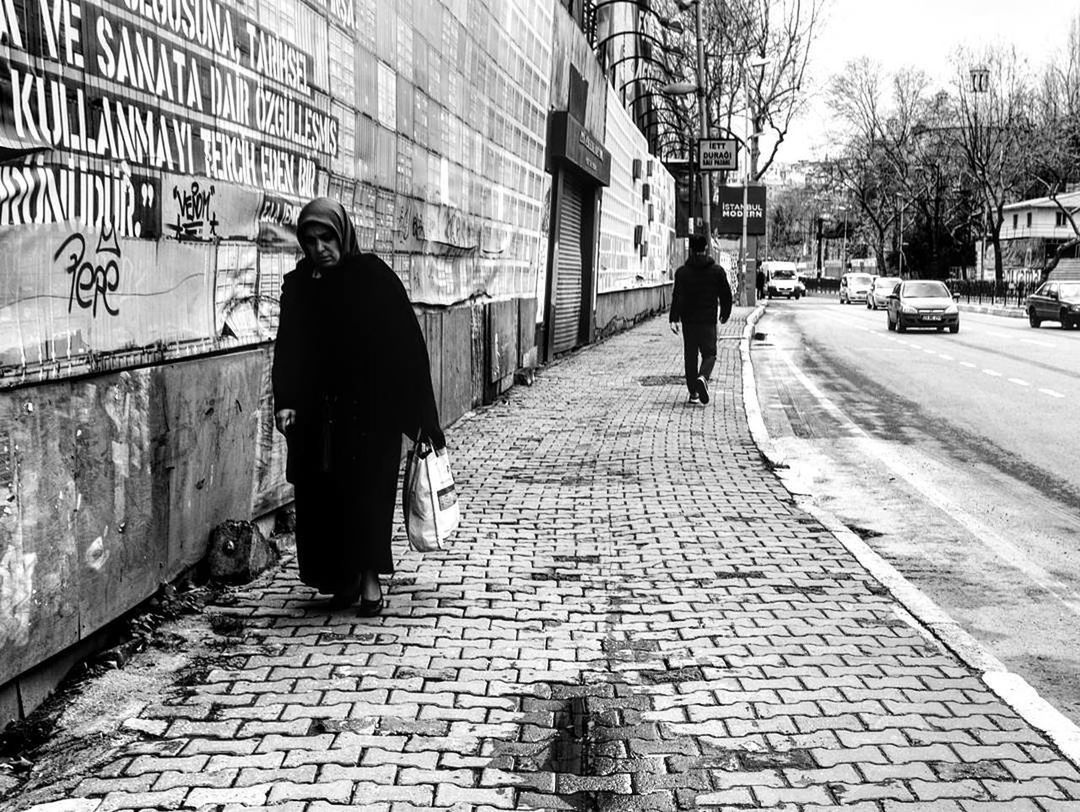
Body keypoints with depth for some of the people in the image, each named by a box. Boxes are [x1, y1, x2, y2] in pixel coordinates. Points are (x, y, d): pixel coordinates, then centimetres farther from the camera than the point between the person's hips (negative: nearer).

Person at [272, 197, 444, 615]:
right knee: (321, 494, 4)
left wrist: (421, 416, -10)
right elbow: (287, 348, 4)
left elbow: (407, 342, -8)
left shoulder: (374, 276, -7)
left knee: (368, 489, -5)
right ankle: (341, 577, 18)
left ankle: (369, 577, 9)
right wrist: (284, 402, -11)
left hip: (371, 408, -4)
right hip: (317, 413, 4)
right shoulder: (298, 284, 5)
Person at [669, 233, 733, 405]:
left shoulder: (682, 272, -2)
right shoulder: (717, 271, 2)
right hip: (708, 320, 0)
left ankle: (693, 392, 10)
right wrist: (725, 314, 20)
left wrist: (674, 319, -11)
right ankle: (702, 378, -24)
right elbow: (726, 295, 6)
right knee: (709, 354, 6)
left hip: (689, 320, 1)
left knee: (690, 355, 9)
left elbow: (677, 297, -9)